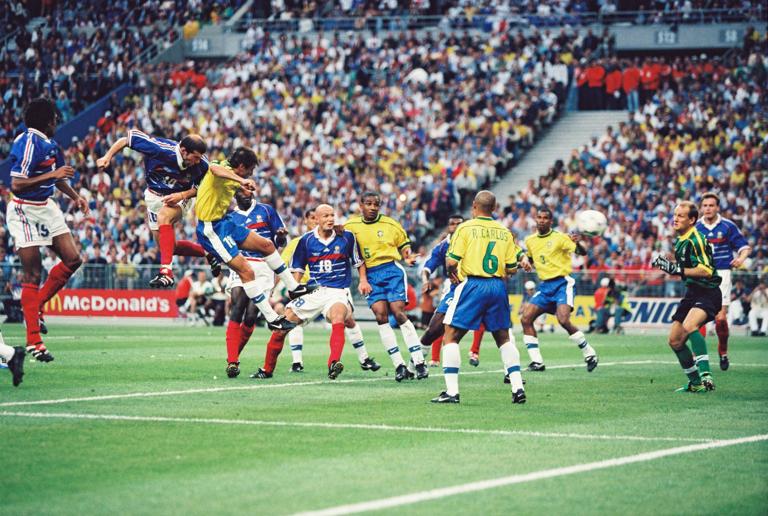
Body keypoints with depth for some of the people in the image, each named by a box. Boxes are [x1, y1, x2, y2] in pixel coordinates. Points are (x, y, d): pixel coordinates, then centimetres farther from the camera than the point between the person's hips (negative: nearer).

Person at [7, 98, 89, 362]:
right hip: (24, 212, -8)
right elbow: (16, 184, -26)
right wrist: (52, 175, -27)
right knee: (33, 274, -6)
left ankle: (36, 306, 18)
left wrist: (75, 196, 18)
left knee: (72, 260, 1)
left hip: (46, 207, 8)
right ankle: (33, 341, -1)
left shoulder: (48, 143, 8)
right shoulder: (28, 143, -20)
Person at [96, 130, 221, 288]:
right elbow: (127, 138, -22)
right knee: (169, 247, 5)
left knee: (164, 216, -35)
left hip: (181, 197, -2)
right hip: (156, 196, 2)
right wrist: (107, 157, -29)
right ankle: (208, 252, 30)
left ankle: (166, 271, -38)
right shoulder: (160, 148, -32)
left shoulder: (202, 164, -25)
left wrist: (182, 195, -25)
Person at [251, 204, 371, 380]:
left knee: (338, 316, -37)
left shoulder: (346, 237, 1)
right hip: (313, 291, 3)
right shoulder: (307, 240, 3)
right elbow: (297, 268, 15)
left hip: (338, 291, -3)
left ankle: (334, 364, -52)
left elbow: (358, 261, 15)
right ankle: (267, 369, 14)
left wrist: (363, 280, 2)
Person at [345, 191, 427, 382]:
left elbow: (404, 244, 11)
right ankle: (399, 366, -5)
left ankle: (419, 363, -9)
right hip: (371, 275, 2)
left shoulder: (390, 224, 1)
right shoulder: (350, 226, 6)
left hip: (392, 270, -2)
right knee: (380, 315, -9)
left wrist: (408, 257, -9)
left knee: (398, 312, -12)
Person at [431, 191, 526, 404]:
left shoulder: (465, 228, -3)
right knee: (504, 338, 17)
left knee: (451, 336, 3)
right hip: (498, 286, 4)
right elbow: (512, 268, 6)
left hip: (472, 285, -4)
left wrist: (452, 274, 11)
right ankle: (517, 387, 9)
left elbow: (452, 261, -10)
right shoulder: (505, 232, 7)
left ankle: (451, 391, -5)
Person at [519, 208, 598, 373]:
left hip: (562, 283, -6)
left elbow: (582, 253, -12)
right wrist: (525, 260, 5)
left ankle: (589, 354, -7)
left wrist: (577, 243, -34)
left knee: (563, 320, -24)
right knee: (526, 319, -7)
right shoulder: (530, 240, 10)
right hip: (544, 286, 6)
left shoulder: (560, 238, -7)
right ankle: (537, 362, -3)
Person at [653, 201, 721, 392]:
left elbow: (706, 270, -25)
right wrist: (665, 264, 12)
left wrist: (678, 269, -25)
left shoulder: (695, 240, -16)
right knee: (674, 341, 9)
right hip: (692, 293, 10)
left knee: (689, 326, -35)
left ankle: (705, 375, -39)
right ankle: (695, 383, 22)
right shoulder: (680, 241, 12)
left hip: (708, 292, -10)